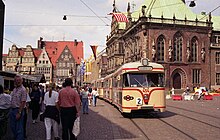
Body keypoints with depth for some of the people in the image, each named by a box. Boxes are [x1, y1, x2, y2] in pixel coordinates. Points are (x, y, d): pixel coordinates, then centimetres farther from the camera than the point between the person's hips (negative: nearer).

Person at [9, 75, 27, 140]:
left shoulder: (23, 90, -14)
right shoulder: (14, 89, 10)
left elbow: (23, 102, -18)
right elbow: (12, 99, 16)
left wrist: (19, 113, -21)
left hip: (18, 110, -8)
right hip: (12, 109, 8)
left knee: (19, 128, 0)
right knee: (13, 126, 18)